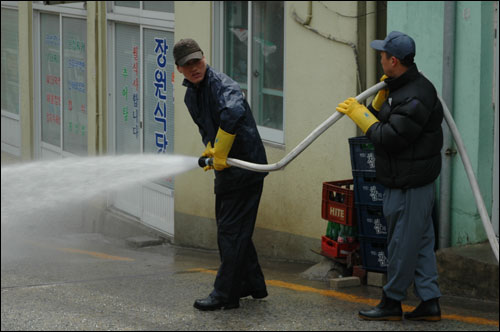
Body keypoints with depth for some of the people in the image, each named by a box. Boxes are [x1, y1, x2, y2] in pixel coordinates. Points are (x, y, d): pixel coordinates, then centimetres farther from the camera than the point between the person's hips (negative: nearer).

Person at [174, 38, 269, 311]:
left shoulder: (222, 85, -20)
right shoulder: (191, 95, 10)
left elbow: (234, 112, -42)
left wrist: (220, 153, -33)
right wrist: (209, 150, 0)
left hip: (245, 168, -10)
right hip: (225, 169, 10)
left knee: (232, 231, -6)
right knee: (228, 229, 18)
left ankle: (225, 294, 0)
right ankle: (252, 284, 30)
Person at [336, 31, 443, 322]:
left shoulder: (415, 97, -22)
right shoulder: (400, 88, 13)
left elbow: (391, 137, -25)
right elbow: (385, 120, 19)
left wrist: (360, 114, -15)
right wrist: (381, 98, 5)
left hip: (410, 185, -11)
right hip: (407, 180, 11)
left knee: (402, 242, -1)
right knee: (421, 241, 11)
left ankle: (392, 302, 8)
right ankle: (430, 302, 15)